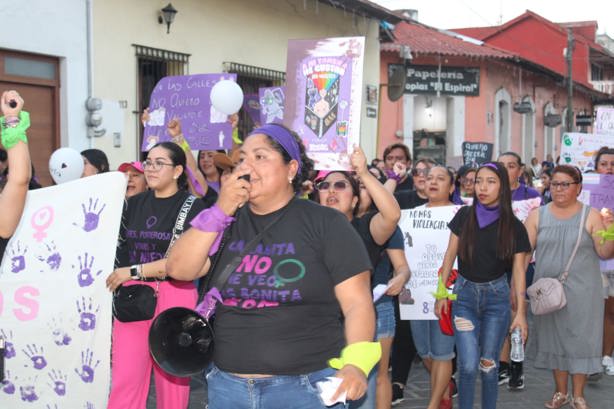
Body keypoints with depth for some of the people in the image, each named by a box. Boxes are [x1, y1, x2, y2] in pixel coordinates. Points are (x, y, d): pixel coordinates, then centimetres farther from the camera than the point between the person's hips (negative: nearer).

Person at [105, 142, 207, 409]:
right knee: (124, 380, 0)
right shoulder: (133, 203, 12)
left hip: (174, 295, -4)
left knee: (172, 377, 6)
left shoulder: (192, 206, -4)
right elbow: (119, 248, 18)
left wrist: (133, 271, -15)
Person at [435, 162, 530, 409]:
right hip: (464, 294, 0)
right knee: (468, 365, -7)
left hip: (496, 296, 0)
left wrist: (521, 311, -7)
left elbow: (518, 270, -3)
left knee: (489, 364, 6)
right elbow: (450, 256, 3)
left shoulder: (514, 226, -5)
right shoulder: (464, 216, -3)